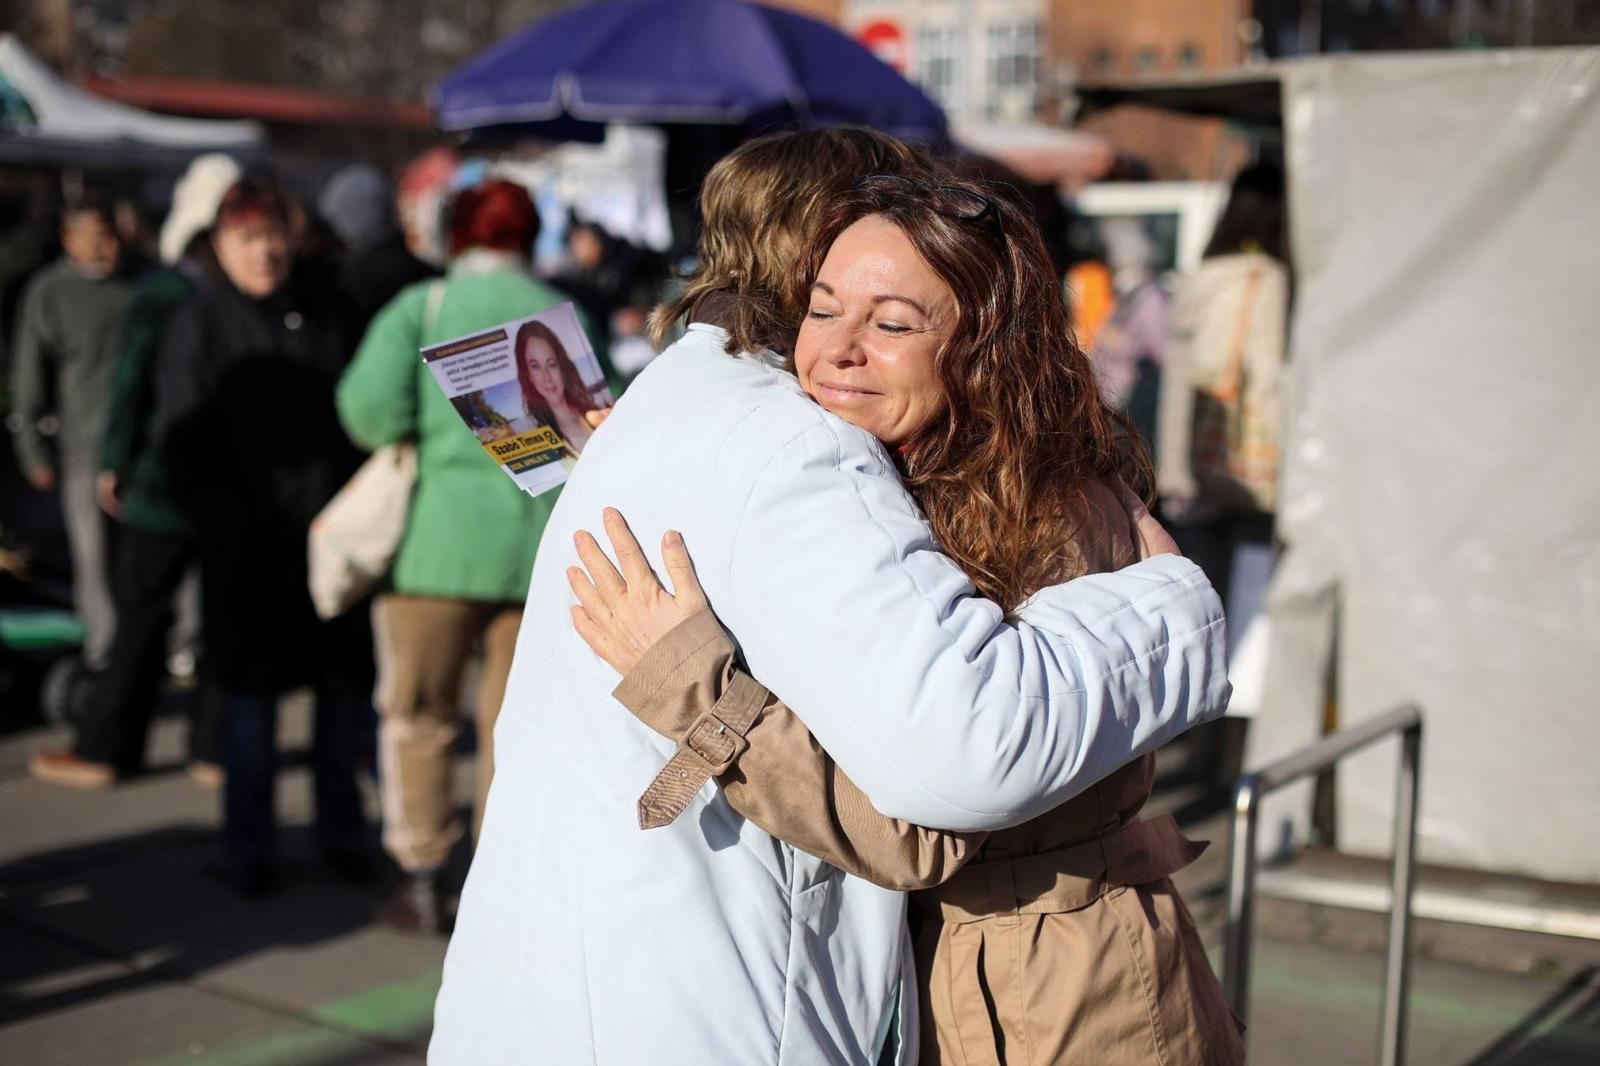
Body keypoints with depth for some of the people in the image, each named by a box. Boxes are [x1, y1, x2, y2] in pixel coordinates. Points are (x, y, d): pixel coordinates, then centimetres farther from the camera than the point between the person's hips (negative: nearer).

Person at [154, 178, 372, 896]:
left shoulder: (326, 312, 8)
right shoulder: (199, 325, -2)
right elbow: (181, 442, -4)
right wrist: (228, 526, -13)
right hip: (251, 542, -3)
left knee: (346, 684, 8)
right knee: (252, 692, 4)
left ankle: (340, 832, 23)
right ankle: (248, 848, 16)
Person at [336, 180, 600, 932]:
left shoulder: (423, 307, 0)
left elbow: (370, 400, -13)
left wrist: (410, 446, 5)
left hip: (443, 530, -2)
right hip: (541, 537, 2)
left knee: (418, 712, 10)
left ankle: (422, 881, 12)